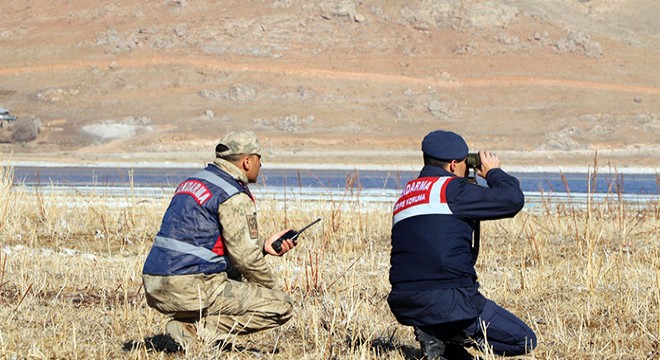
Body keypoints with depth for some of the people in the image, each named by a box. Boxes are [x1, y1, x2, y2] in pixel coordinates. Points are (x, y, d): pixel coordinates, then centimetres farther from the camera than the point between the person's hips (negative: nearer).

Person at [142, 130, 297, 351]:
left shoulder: (194, 182, 19)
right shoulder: (234, 197, -9)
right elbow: (246, 258, -9)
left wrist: (264, 246, 22)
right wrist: (272, 290, 8)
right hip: (191, 289, -9)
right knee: (282, 307, -2)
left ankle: (187, 324, 11)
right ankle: (202, 329, -9)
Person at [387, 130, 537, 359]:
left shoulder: (407, 193, 17)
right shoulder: (451, 188, -7)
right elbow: (512, 200, -10)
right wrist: (494, 172, 10)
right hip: (448, 302, -8)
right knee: (524, 341, 3)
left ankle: (435, 334, 7)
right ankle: (446, 336, -9)